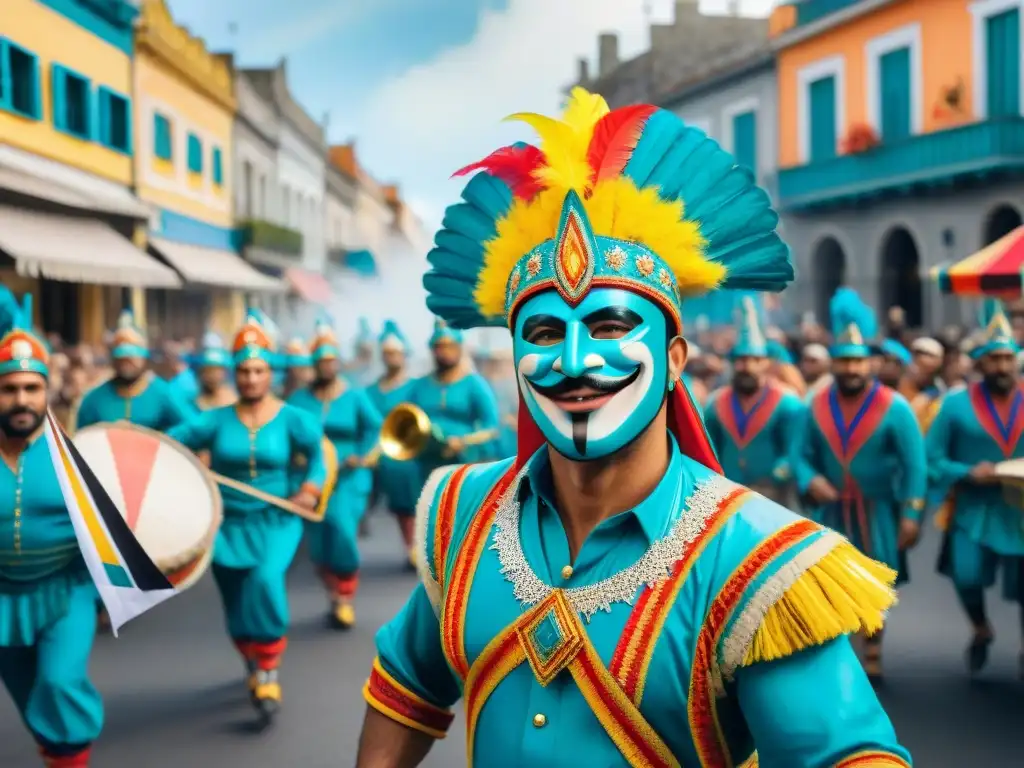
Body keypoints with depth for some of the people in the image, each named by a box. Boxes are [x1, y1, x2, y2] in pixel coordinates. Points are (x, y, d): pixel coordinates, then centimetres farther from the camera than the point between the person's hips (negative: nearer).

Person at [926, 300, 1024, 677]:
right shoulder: (956, 403, -4)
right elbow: (931, 457, -3)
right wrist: (968, 473, -19)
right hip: (973, 508, -2)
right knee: (966, 575, -17)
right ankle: (980, 630, 16)